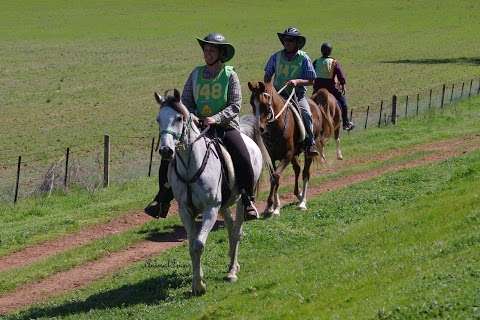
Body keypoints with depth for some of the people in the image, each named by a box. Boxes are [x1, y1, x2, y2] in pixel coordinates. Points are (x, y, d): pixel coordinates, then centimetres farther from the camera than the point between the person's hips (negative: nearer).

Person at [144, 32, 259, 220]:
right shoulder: (196, 74, 8)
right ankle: (163, 200, -2)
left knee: (243, 161, -25)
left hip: (225, 126, -3)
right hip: (197, 126, 4)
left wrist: (216, 118, -23)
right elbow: (185, 102, 9)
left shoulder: (230, 75, -2)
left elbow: (235, 106, -8)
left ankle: (248, 202, -7)